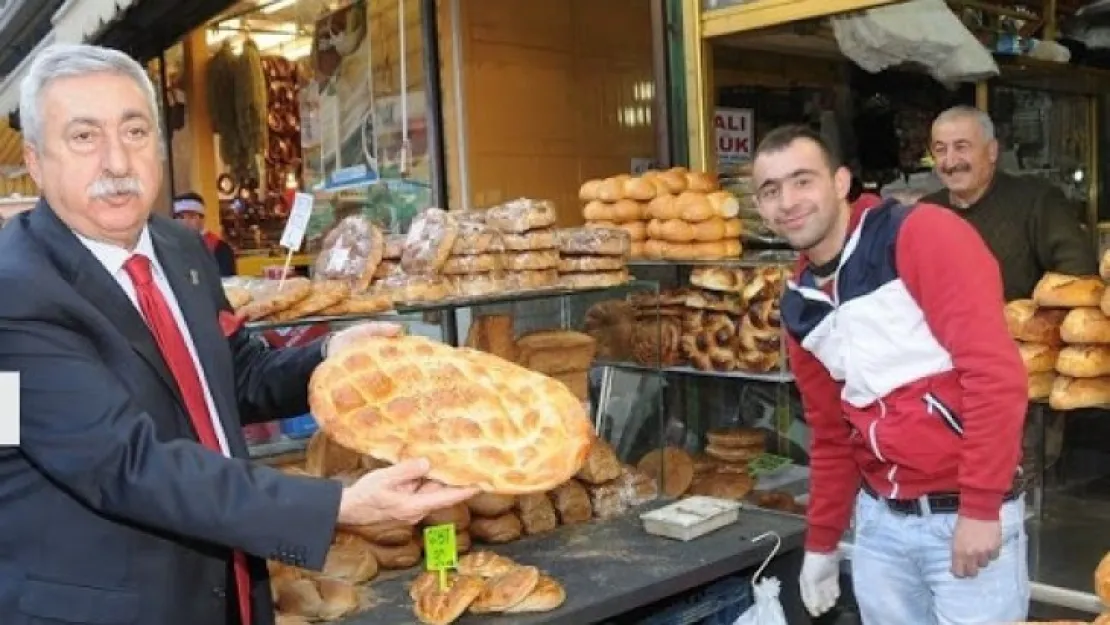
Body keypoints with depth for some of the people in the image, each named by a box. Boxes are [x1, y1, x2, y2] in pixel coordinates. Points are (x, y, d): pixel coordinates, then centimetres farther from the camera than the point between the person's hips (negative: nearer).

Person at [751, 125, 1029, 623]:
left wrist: (980, 507, -19)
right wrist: (821, 543, 19)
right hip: (879, 520, 6)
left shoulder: (923, 233, -12)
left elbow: (995, 369, -18)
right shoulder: (798, 305, 7)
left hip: (968, 514, -6)